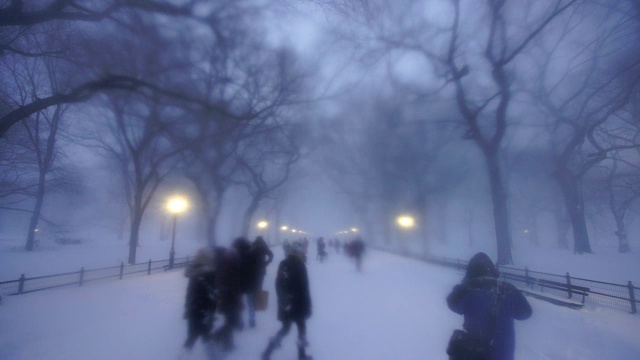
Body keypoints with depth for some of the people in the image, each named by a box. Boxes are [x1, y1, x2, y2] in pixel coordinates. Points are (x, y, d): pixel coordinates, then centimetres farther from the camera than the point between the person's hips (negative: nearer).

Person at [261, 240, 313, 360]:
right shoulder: (299, 266, -18)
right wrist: (307, 307, -8)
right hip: (298, 305, -5)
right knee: (301, 327, 16)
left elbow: (278, 285, 7)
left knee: (285, 329, 19)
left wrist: (282, 300, 17)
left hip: (285, 305, 6)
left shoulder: (283, 264, 0)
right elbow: (304, 289, -16)